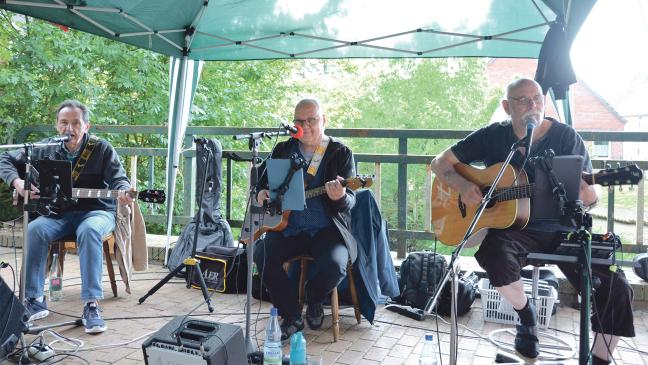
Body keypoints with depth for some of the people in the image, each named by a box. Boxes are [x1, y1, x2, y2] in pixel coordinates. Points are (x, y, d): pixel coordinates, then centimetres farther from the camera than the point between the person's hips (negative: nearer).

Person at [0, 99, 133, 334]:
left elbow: (118, 178, -11)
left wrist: (123, 192, -36)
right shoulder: (44, 149, 7)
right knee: (35, 229, -28)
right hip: (57, 212, 3)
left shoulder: (102, 149, -1)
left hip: (95, 211, -3)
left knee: (89, 231, -36)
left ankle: (91, 304, -38)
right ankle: (33, 298, -17)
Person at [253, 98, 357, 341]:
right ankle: (292, 318, -2)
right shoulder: (283, 149, 9)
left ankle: (313, 299, 9)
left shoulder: (341, 153, -1)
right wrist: (261, 192, -3)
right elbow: (263, 180, 21)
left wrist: (340, 197, -32)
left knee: (335, 266, -30)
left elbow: (350, 203, -8)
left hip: (327, 228, -3)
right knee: (262, 255, -24)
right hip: (288, 227, 3)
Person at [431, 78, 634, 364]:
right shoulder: (492, 136, -1)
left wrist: (585, 193, -28)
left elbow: (590, 196, -2)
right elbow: (440, 163, 1)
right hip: (511, 226, -1)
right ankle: (526, 316, -1)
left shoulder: (565, 136, -1)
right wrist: (463, 186, -19)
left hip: (560, 228, 1)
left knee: (616, 287, -16)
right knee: (495, 256, -35)